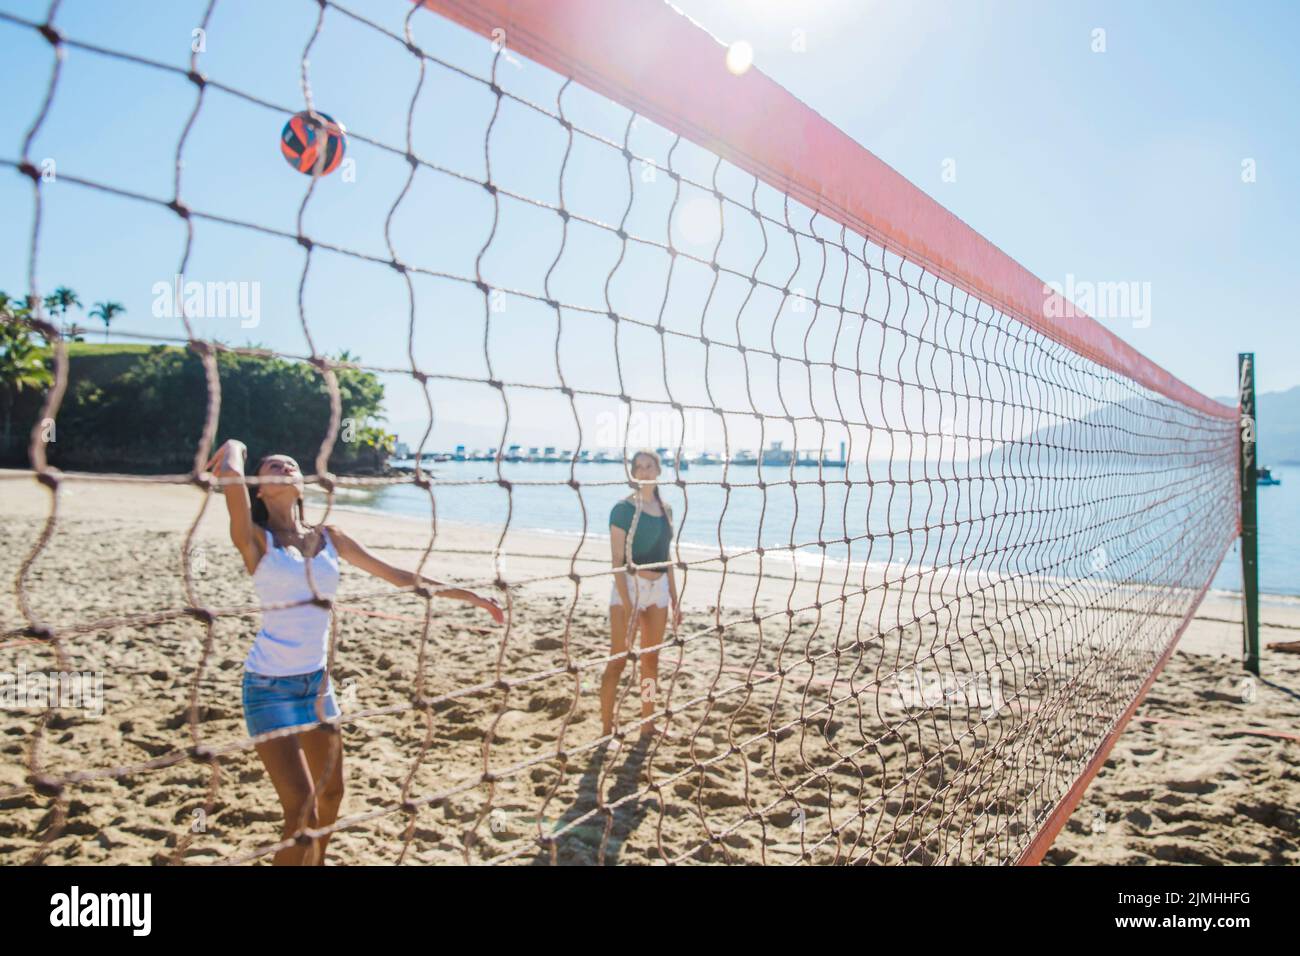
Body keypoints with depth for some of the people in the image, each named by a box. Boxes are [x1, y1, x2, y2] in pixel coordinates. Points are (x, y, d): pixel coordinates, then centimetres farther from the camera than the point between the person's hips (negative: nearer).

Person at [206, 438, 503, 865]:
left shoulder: (328, 537, 4)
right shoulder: (257, 541, -10)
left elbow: (397, 575, 10)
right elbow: (230, 475, -28)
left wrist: (468, 595, 11)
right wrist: (235, 447, -5)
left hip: (317, 680, 6)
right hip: (270, 686, -6)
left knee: (331, 792, 19)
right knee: (302, 808, -11)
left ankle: (316, 860, 45)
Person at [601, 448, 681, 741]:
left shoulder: (665, 509, 9)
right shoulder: (624, 509, -9)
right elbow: (617, 559, -13)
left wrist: (674, 599, 14)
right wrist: (627, 604, -20)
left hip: (659, 587, 6)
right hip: (629, 585, -6)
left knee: (651, 658, 12)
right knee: (617, 660, -4)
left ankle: (647, 724, 24)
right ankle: (606, 729, 3)